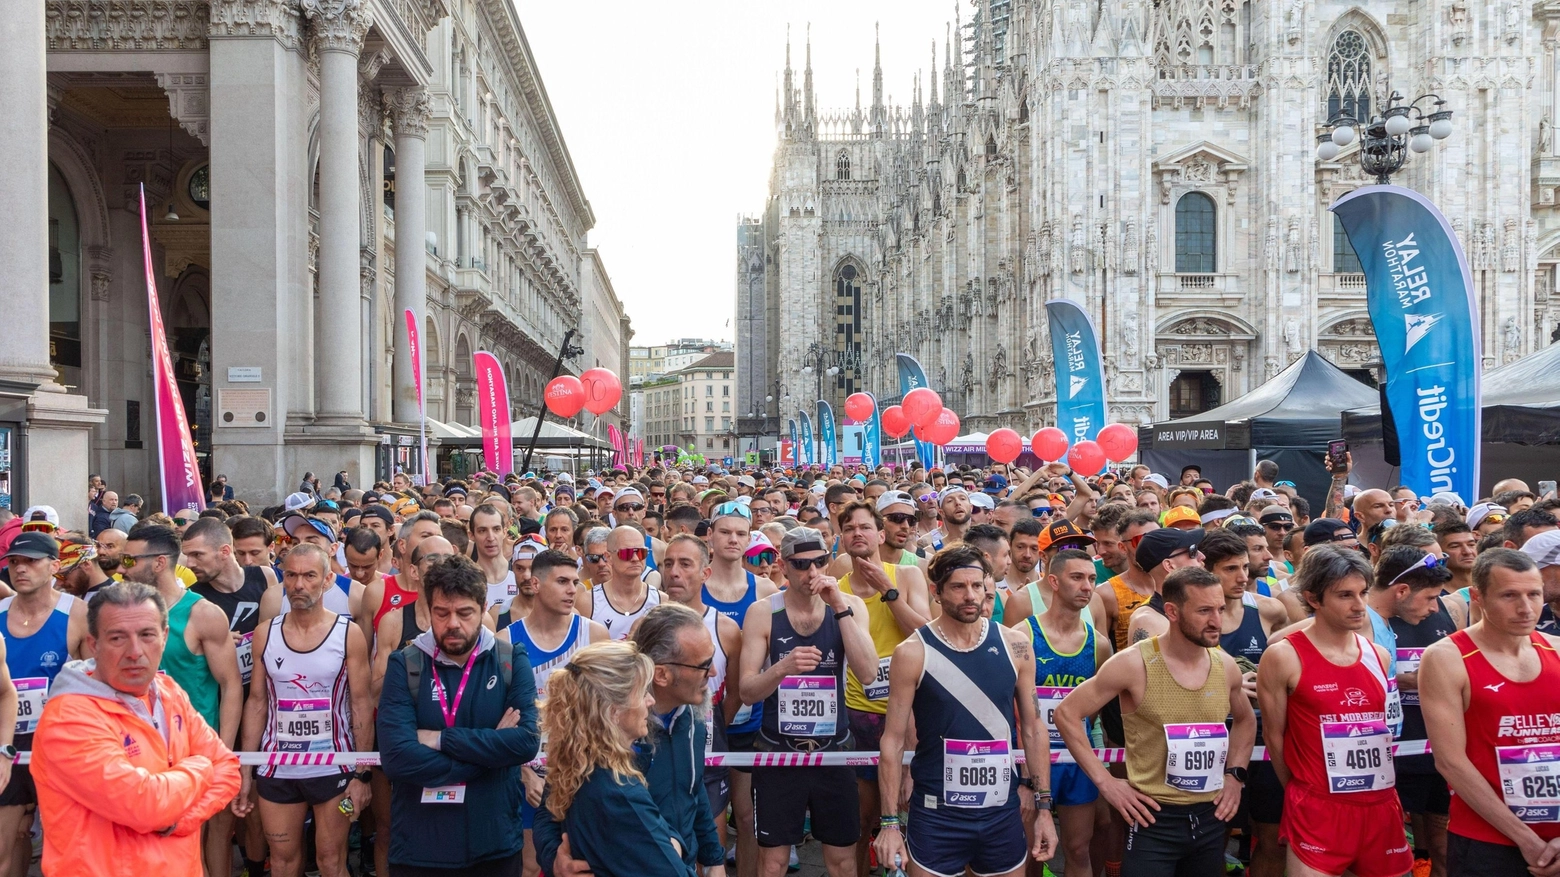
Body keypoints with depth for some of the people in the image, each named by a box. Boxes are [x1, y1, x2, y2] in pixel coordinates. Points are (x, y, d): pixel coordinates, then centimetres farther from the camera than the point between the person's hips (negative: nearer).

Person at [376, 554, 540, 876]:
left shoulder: (512, 662, -2)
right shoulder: (404, 665, -5)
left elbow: (526, 742, -16)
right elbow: (396, 757, -18)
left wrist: (438, 739, -17)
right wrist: (490, 751, -16)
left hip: (495, 844, 1)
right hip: (419, 848, -1)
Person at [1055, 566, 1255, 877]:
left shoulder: (1226, 666, 2)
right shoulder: (1134, 664, -15)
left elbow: (1245, 720, 22)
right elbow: (1067, 713, -11)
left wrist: (1235, 774, 9)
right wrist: (1104, 781, -13)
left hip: (1211, 817, 5)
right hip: (1154, 818, -5)